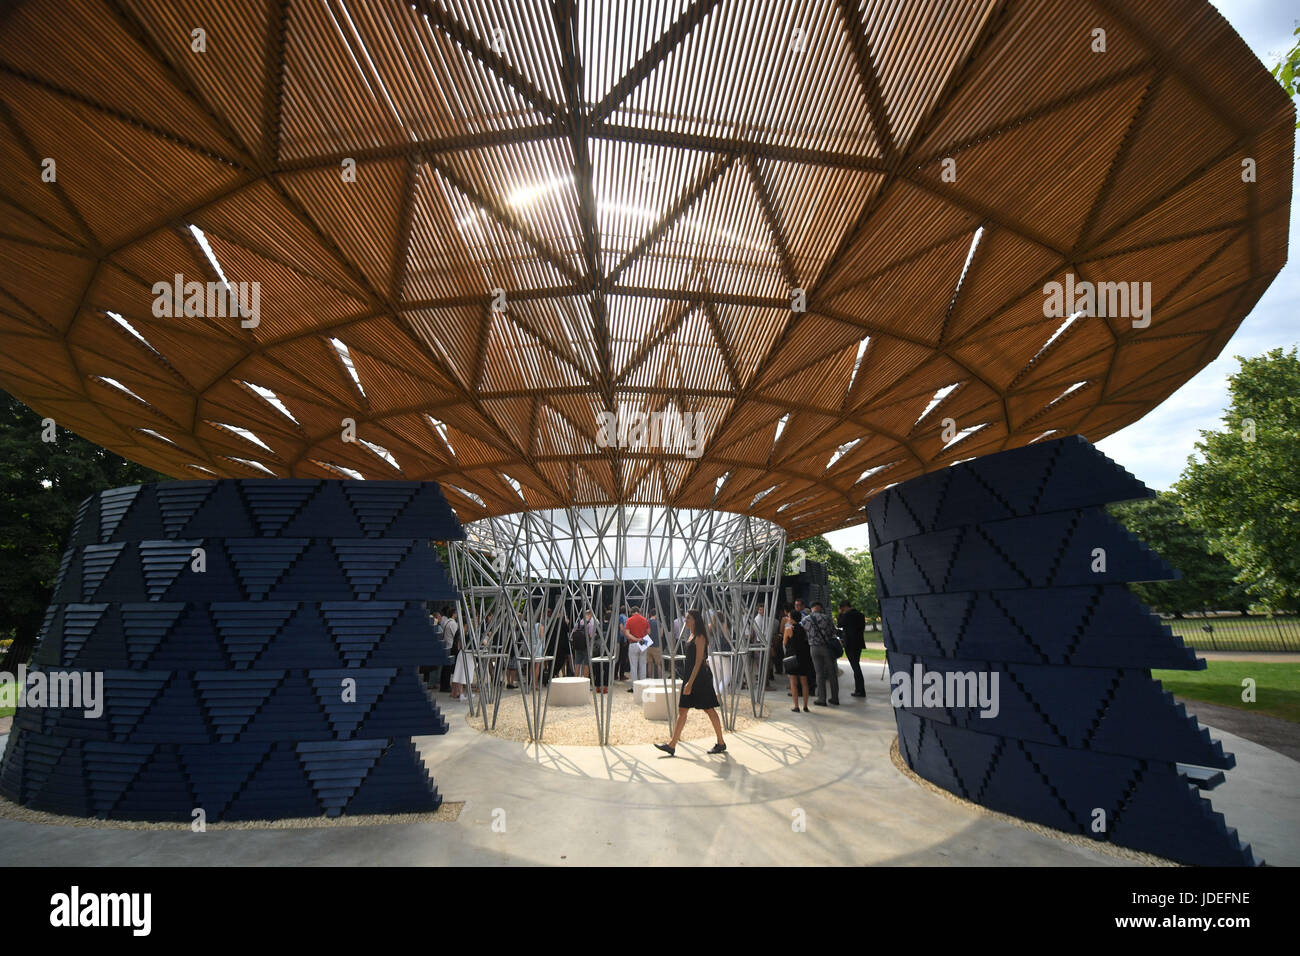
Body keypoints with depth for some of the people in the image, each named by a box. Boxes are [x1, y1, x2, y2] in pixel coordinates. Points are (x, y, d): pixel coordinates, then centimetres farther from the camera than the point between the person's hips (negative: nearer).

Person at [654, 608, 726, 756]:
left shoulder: (700, 637, -14)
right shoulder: (692, 636, 12)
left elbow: (699, 661, -19)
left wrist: (690, 683, -22)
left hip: (700, 679, -9)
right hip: (691, 677, 9)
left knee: (710, 710, 2)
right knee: (682, 710, 7)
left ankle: (721, 743, 15)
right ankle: (672, 745, 9)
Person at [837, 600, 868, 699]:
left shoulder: (847, 615, -14)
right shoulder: (860, 614, 10)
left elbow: (839, 625, -2)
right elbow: (862, 628, 16)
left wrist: (840, 614, 4)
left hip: (850, 644, -8)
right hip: (859, 643, 8)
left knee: (855, 666, -5)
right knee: (856, 666, 16)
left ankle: (861, 691, -6)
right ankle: (858, 689, 20)